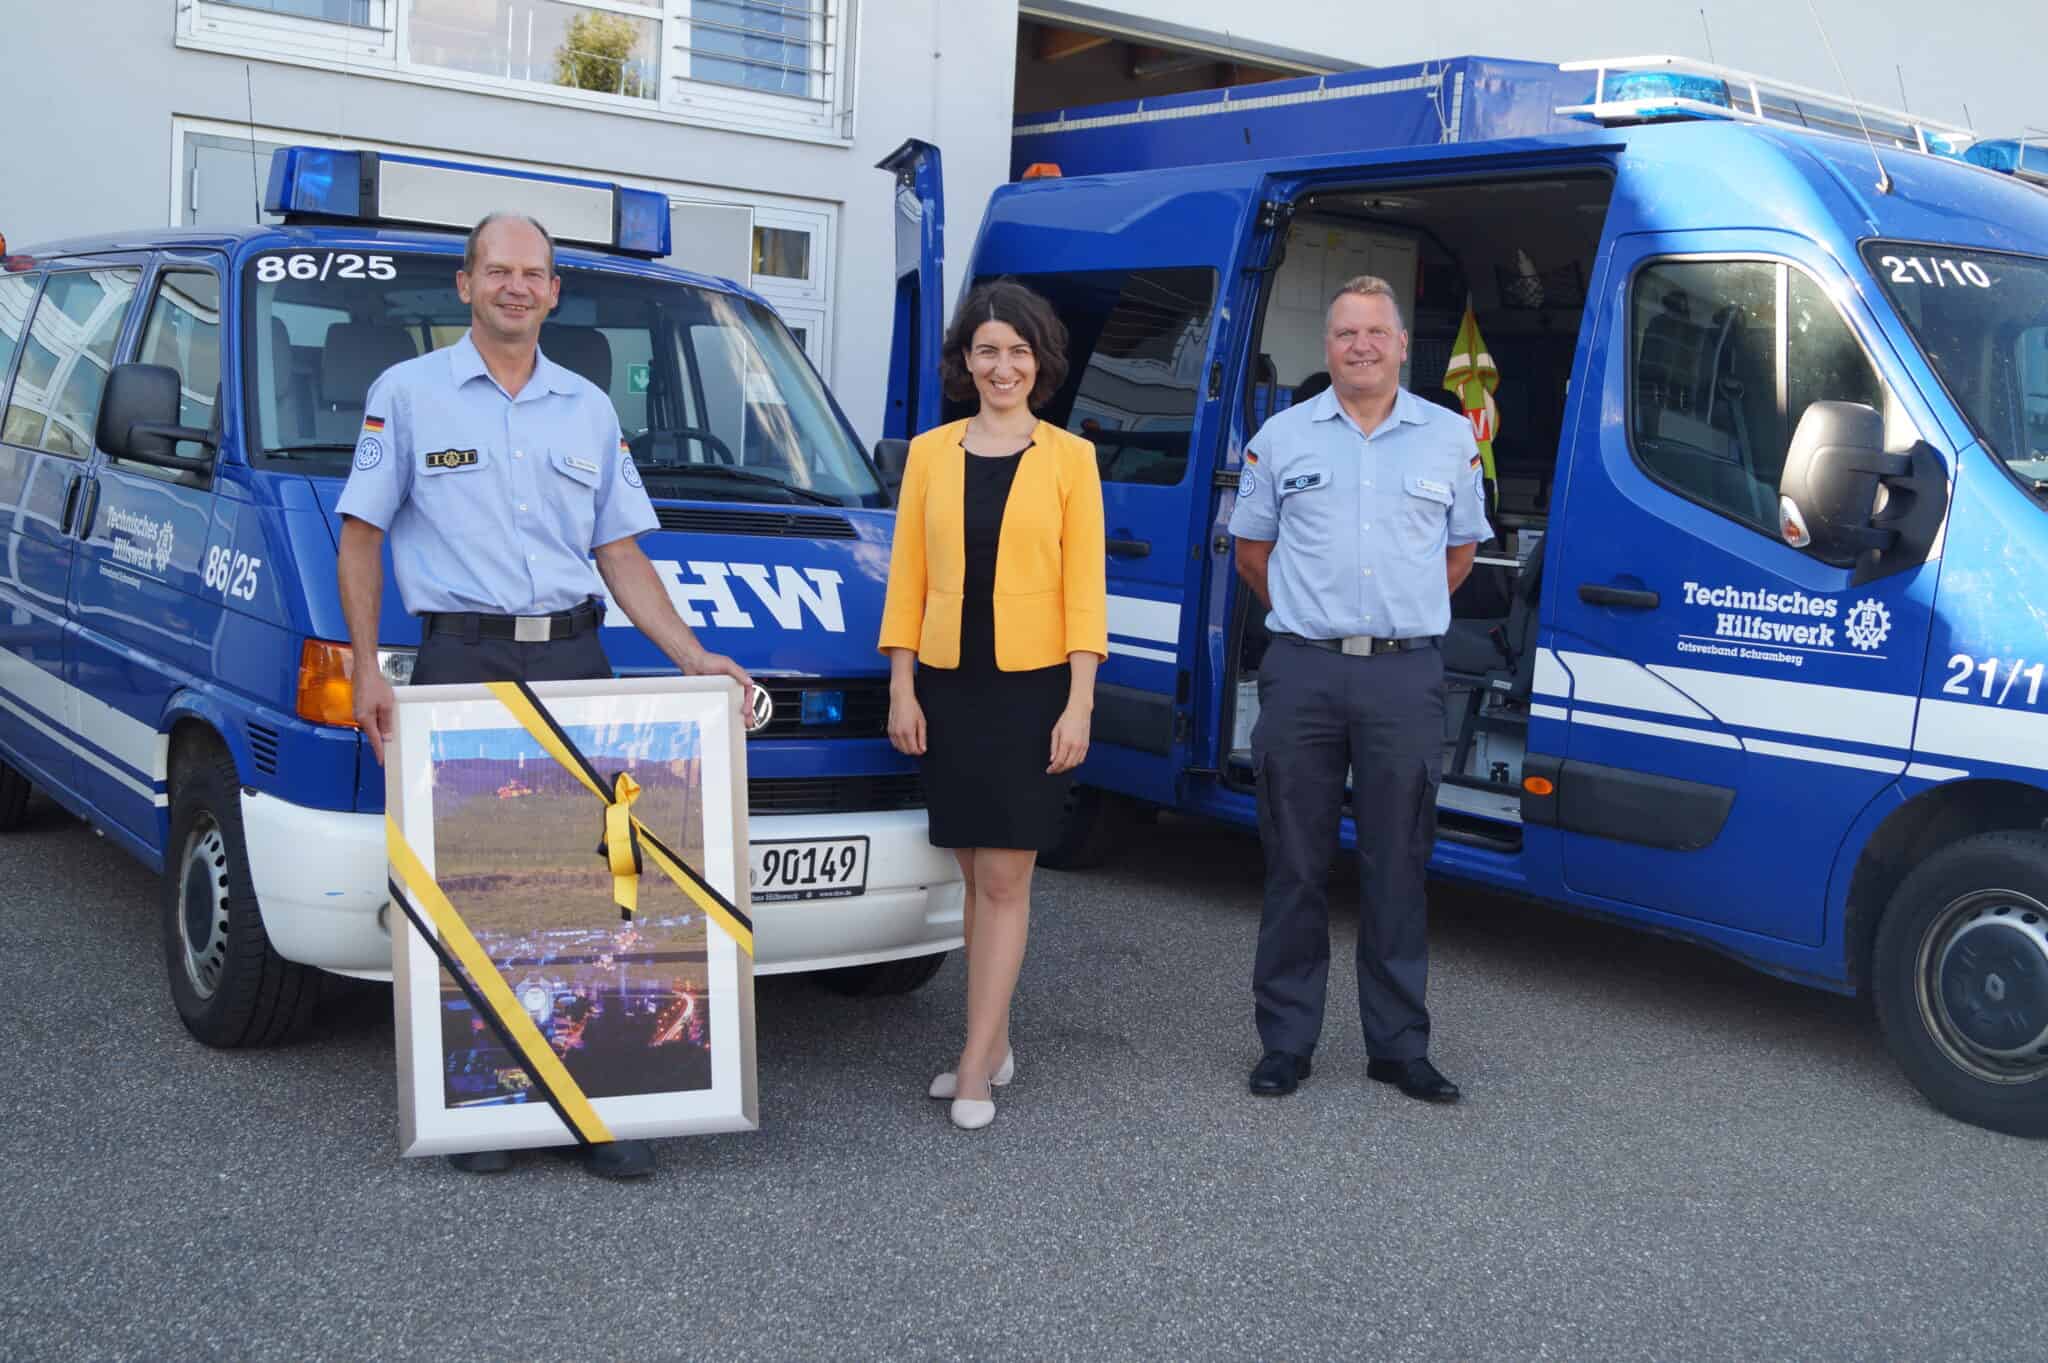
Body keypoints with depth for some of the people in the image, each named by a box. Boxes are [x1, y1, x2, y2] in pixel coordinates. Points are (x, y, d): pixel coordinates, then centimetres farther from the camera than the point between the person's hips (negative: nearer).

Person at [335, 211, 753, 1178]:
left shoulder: (589, 409, 15)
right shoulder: (408, 394, 5)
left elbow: (620, 554, 16)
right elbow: (362, 536, 5)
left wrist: (691, 656, 5)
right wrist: (366, 671, -5)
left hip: (574, 660, 3)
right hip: (463, 660, -3)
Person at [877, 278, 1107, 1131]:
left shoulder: (1069, 458, 1)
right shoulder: (929, 454, 8)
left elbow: (1084, 585, -2)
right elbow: (906, 577, 7)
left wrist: (1080, 702, -8)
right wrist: (901, 688, 2)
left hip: (1032, 686, -3)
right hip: (948, 685, 3)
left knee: (1005, 877, -3)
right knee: (976, 875, 10)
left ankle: (975, 1067, 0)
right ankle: (994, 1044, 20)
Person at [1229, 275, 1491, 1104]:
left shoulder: (1450, 439, 10)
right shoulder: (1283, 437, 7)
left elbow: (1461, 546, 20)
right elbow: (1251, 544, 16)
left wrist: (1406, 616, 13)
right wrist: (1305, 613, 11)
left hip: (1405, 673, 0)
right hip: (1303, 671, 0)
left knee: (1398, 869, 5)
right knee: (1295, 865, 4)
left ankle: (1399, 1045, 14)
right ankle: (1286, 1041, 14)